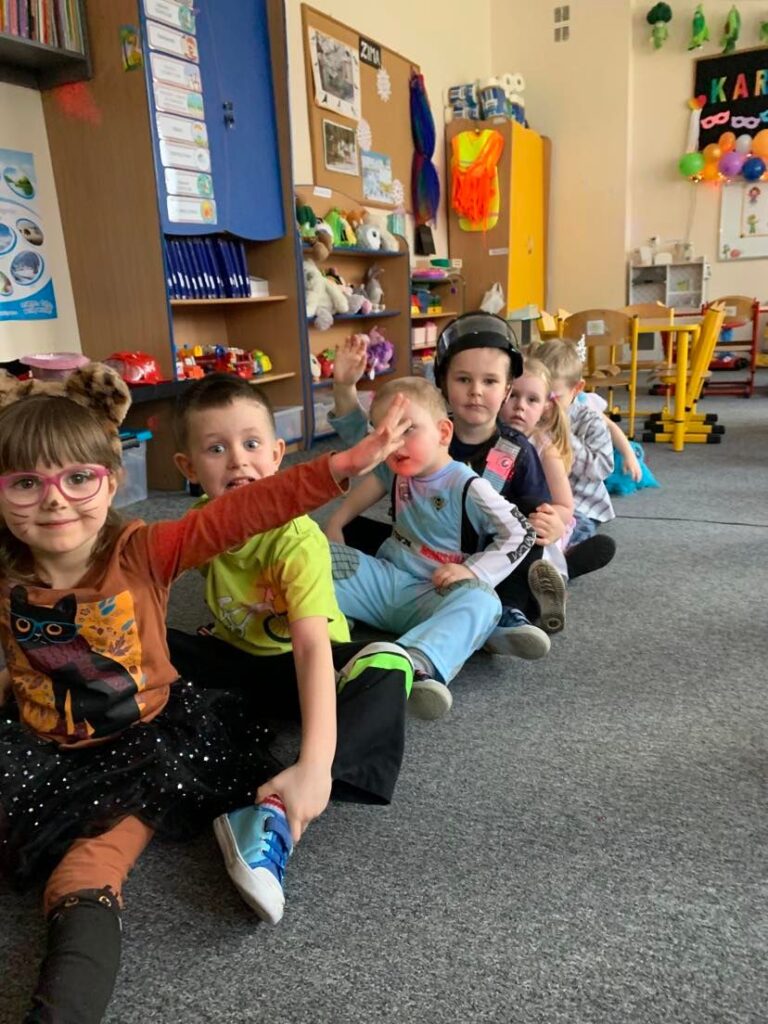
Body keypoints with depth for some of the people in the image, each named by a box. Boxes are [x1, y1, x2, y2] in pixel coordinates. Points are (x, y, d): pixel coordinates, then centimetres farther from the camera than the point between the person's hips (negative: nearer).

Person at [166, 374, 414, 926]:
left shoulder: (298, 539, -30)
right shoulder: (199, 522, -12)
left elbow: (312, 645, -40)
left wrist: (315, 764, -50)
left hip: (300, 665, -4)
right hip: (237, 656, 5)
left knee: (389, 665, -35)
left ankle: (277, 817, -44)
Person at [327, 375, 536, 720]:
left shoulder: (468, 487, -13)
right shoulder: (400, 473, 6)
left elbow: (520, 533, -12)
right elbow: (373, 484, 27)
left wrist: (474, 570, -23)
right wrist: (335, 524, 19)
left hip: (432, 595, -6)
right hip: (387, 579, 6)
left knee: (482, 600, -40)